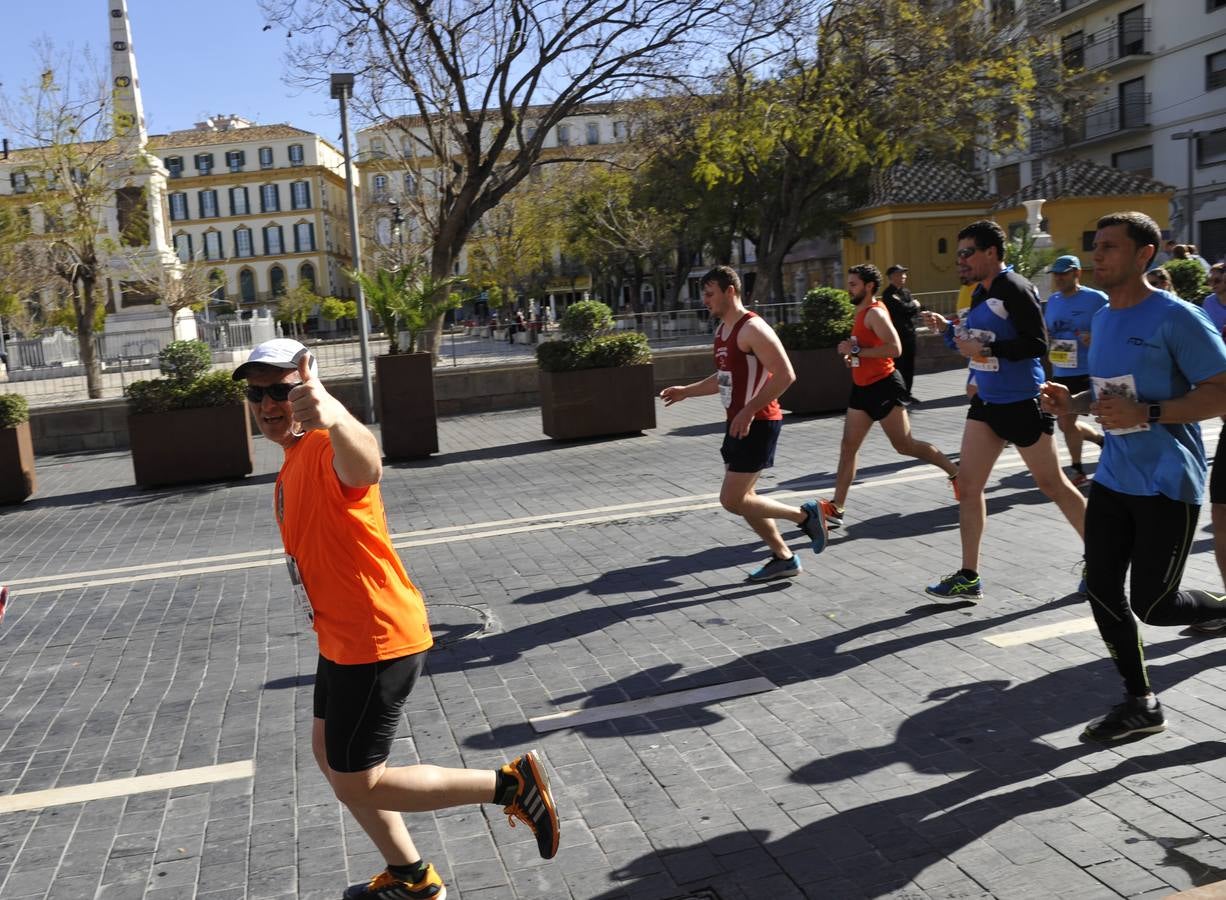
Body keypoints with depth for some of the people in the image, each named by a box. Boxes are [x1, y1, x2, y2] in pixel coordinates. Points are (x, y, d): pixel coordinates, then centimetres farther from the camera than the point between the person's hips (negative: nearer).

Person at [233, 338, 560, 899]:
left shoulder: (326, 452, -23)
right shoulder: (294, 460, 10)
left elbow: (364, 464, -50)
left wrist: (334, 417, -71)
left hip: (377, 643, -10)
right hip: (344, 638, 10)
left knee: (356, 784, 0)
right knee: (329, 752, 22)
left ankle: (511, 784, 7)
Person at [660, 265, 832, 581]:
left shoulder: (752, 328, -17)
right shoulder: (723, 330, 13)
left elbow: (785, 375, -24)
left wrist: (749, 411, -26)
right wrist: (686, 391, 19)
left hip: (757, 423, -10)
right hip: (739, 423, 10)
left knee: (732, 501, -9)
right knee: (742, 498, 13)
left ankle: (806, 514, 3)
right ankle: (784, 558, 24)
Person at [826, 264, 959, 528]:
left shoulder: (875, 313, -16)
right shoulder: (862, 312, 14)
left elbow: (894, 348, -28)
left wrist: (857, 350, -24)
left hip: (883, 387, -9)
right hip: (863, 388, 9)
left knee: (904, 445, -1)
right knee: (847, 448, 4)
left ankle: (956, 474, 18)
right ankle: (836, 510, 6)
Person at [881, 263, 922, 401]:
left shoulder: (906, 292, 16)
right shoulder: (889, 294, -8)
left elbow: (916, 311, 10)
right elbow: (903, 307, -20)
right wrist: (913, 304, -2)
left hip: (909, 334, 7)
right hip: (897, 335, -7)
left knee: (909, 366, 10)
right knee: (899, 366, -10)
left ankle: (907, 393, 18)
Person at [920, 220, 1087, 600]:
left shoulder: (1014, 288, -16)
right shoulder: (980, 292, 11)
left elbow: (1037, 344, -21)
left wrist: (985, 349, -23)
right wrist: (948, 328, 6)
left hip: (1022, 402, -8)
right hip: (986, 402, 9)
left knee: (1052, 484, 3)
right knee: (967, 484, 5)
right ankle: (969, 577, 12)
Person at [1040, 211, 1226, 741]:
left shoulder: (1175, 317, -13)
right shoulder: (1103, 318, 11)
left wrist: (1145, 413, -27)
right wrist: (1074, 403, 4)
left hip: (1167, 483, -7)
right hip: (1114, 476, 7)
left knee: (1152, 604, -6)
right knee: (1102, 588, 4)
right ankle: (1141, 704, 18)